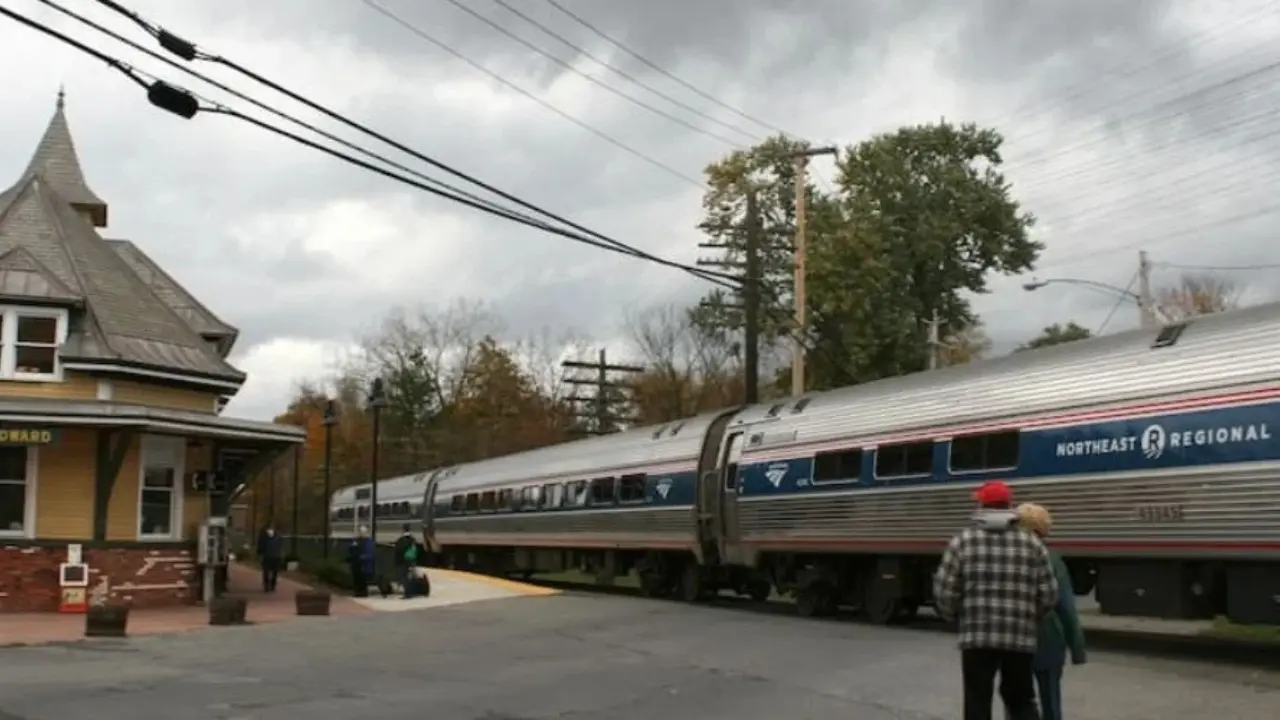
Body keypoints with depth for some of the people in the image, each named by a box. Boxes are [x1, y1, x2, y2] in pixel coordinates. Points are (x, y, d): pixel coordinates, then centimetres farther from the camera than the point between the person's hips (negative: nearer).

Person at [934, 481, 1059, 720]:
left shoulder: (962, 541, -1)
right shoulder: (1033, 543, 6)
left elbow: (944, 591, -4)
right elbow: (1049, 595, 5)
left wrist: (956, 616, 16)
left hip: (977, 636, -2)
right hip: (1021, 638, 2)